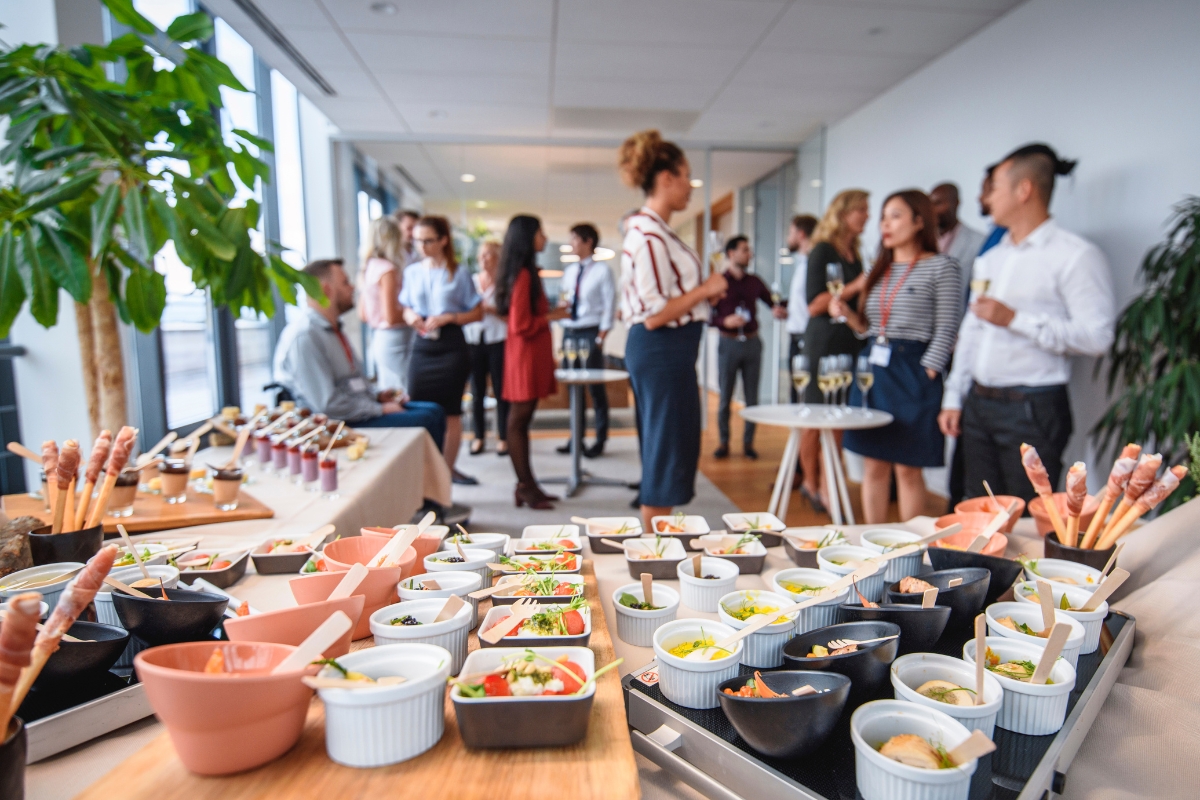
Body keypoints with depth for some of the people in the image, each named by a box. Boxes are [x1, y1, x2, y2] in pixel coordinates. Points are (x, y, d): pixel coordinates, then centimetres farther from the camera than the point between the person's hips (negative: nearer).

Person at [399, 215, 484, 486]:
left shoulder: (458, 273, -1)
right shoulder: (412, 272, 9)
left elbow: (477, 313, 0)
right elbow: (406, 308, 18)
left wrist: (448, 318, -14)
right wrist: (410, 316, -5)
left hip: (451, 345, -3)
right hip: (422, 345, 3)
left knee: (451, 411, 4)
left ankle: (448, 468, 17)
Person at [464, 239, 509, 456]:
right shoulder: (471, 281, 12)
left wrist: (490, 309, -15)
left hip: (498, 342, -3)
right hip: (473, 341, 4)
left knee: (500, 391, 0)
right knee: (476, 392, 5)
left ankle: (503, 438, 10)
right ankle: (479, 436, 15)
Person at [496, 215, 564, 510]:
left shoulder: (527, 272, 14)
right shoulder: (522, 275, -15)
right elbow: (521, 325, -18)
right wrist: (551, 316, -9)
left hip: (533, 355, 9)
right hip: (524, 355, -9)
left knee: (522, 420, 11)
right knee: (519, 420, -2)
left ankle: (528, 485, 18)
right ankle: (525, 488, 5)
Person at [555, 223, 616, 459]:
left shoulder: (602, 270, -5)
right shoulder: (569, 271, 13)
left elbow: (609, 306, -8)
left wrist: (600, 338, -13)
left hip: (590, 333, -6)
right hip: (569, 332, 6)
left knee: (595, 387, 0)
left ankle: (600, 440, 9)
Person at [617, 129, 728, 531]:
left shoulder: (654, 231, 14)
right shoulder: (648, 236, -17)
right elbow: (654, 316, -23)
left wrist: (703, 289, 14)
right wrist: (704, 289, -13)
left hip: (666, 352, 11)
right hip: (662, 352, -11)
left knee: (668, 453, 17)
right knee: (667, 454, -1)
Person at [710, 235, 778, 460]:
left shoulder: (754, 282, 11)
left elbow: (771, 302, 16)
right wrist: (725, 321, -20)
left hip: (752, 342, 3)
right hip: (729, 343, -3)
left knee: (752, 397, 5)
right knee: (725, 397, 1)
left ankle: (748, 443, 15)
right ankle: (724, 443, 12)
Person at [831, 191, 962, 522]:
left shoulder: (942, 266, -3)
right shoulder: (880, 269, 16)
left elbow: (946, 330, -8)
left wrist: (926, 376, -14)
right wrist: (847, 313, -1)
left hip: (911, 373, -6)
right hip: (872, 370, 6)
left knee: (907, 469, 0)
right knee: (873, 466, 8)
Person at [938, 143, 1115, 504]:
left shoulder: (1076, 255, -8)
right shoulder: (991, 258, 16)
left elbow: (1097, 336, -17)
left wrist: (1015, 319, -19)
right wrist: (954, 398, 14)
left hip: (1033, 409, -7)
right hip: (977, 404, 7)